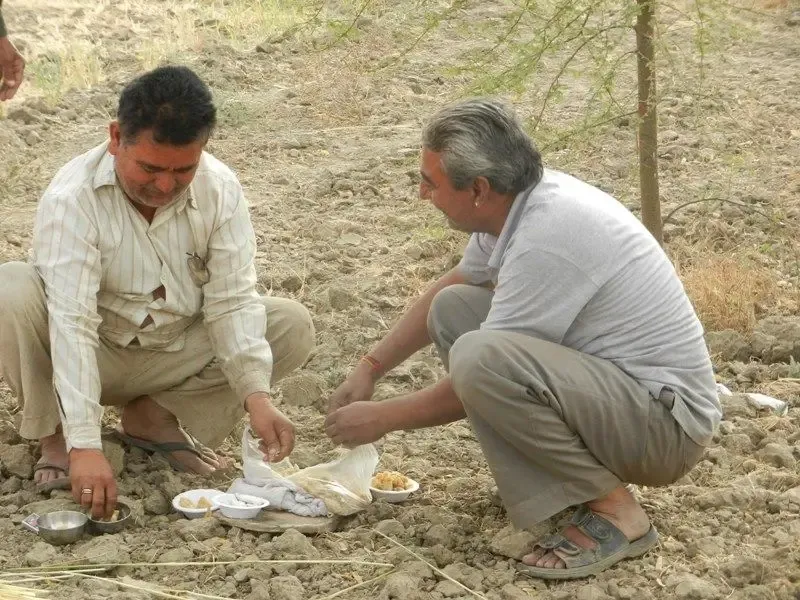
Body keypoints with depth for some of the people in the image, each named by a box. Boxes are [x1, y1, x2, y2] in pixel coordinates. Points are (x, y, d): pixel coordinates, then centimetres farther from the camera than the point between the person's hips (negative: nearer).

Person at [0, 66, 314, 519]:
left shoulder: (222, 189, -15)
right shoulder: (72, 197, -27)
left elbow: (232, 301, -17)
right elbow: (71, 322, -34)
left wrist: (256, 395, -33)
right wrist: (84, 445, -41)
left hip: (176, 354, 4)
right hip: (92, 356, -4)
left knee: (292, 326, -14)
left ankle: (153, 417, -3)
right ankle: (55, 435, -10)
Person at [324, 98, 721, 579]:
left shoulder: (547, 239, -25)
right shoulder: (516, 204, 2)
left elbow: (480, 380, -17)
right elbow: (450, 286, 22)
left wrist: (382, 419, -3)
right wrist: (370, 368, 20)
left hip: (668, 419, -10)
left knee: (477, 357, -31)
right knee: (452, 308, 9)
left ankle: (614, 512, -14)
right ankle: (559, 483, 7)